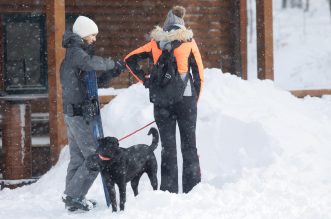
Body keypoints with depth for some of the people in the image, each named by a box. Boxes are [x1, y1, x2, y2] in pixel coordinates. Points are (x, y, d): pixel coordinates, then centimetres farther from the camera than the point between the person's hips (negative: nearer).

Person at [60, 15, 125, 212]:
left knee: (78, 157, 13)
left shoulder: (76, 52, 19)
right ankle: (73, 196, -10)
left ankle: (72, 198, 16)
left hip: (73, 112, 10)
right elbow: (91, 63, -34)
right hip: (79, 113, -10)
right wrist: (113, 63, -18)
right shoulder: (76, 52, -12)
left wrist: (111, 73, 6)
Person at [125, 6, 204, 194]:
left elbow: (130, 59, 8)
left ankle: (169, 190, 3)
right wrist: (195, 100, 10)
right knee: (189, 146, 6)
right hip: (185, 97, -2)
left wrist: (145, 80, 8)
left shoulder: (156, 43, 8)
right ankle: (192, 190, 4)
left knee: (168, 146, 6)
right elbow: (198, 74, 3)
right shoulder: (189, 41, 3)